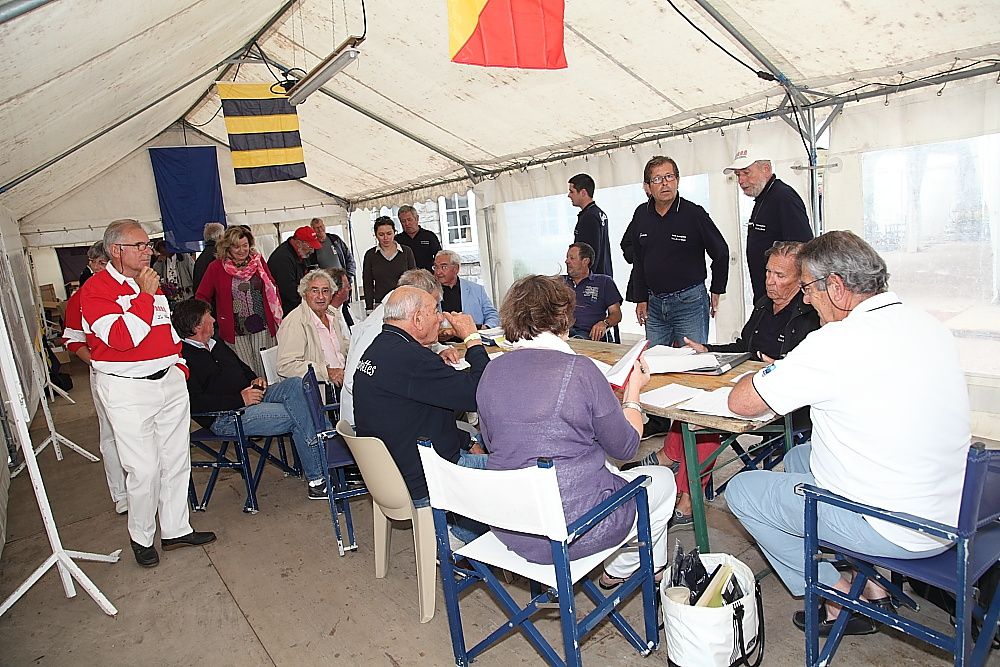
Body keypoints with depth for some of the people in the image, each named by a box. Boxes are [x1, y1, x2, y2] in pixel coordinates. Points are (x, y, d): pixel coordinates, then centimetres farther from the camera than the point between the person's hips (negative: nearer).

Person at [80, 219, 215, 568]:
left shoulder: (150, 284, 13)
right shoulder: (96, 289, -10)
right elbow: (122, 337, -24)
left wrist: (179, 365, 16)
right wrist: (145, 295, -20)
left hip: (170, 381, 7)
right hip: (128, 390, -7)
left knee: (177, 461, 12)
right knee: (144, 470, -3)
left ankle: (176, 529, 26)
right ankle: (142, 538, 19)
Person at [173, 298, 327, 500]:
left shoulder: (216, 345, 20)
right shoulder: (184, 358, -11)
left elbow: (242, 368, 32)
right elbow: (195, 403, -21)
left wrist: (255, 379, 8)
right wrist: (240, 399, -21)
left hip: (250, 396, 9)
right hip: (225, 418, -9)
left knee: (296, 384, -15)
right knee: (296, 418, -22)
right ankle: (317, 480, -16)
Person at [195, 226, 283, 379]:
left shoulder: (258, 260, 5)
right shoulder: (216, 267, -2)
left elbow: (272, 289, 12)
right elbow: (201, 297, 5)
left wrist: (279, 316, 7)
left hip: (263, 327, 2)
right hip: (235, 332, -2)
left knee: (266, 372, 5)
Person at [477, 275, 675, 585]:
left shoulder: (492, 371, -2)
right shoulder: (579, 370, -18)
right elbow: (625, 447, -7)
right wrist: (633, 393, 10)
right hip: (573, 530, -6)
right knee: (662, 479, 21)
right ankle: (620, 570, 37)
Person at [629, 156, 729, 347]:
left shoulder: (694, 213, -9)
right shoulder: (641, 215, 5)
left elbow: (721, 252, 1)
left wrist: (716, 292, 6)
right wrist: (641, 298, 10)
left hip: (690, 303, -4)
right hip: (654, 304, 5)